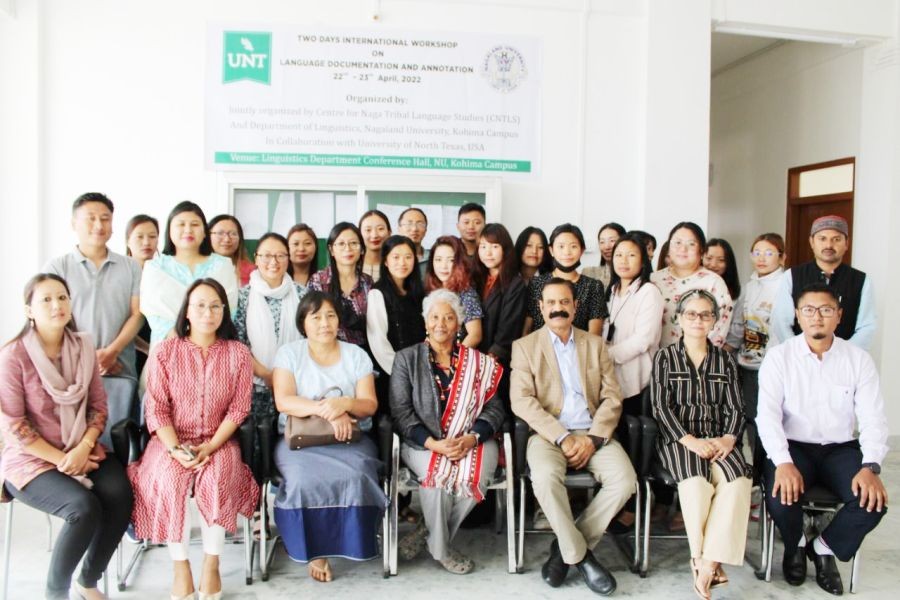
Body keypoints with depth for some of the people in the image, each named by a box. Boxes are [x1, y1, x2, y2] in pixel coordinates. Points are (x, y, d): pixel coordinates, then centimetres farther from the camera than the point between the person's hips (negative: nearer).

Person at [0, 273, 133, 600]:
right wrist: (62, 459, -15)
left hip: (81, 450, 5)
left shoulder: (83, 346, 3)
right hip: (30, 458, -4)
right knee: (84, 508, -28)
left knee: (120, 495, -22)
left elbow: (98, 405, 5)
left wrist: (83, 449, -12)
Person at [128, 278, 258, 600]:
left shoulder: (238, 353, 1)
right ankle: (180, 565, -14)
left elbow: (238, 409, -2)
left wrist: (209, 447, -15)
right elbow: (155, 408, -3)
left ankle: (212, 563, -13)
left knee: (216, 477, -31)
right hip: (171, 441, 0)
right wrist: (176, 449, -17)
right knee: (170, 479, -30)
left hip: (218, 442, 0)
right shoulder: (165, 351, 1)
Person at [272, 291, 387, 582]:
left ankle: (351, 544, -7)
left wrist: (345, 404, -20)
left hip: (350, 439, 1)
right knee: (306, 480, -32)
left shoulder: (356, 354, 9)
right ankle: (314, 549, -9)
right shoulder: (289, 353, 6)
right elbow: (283, 401, -8)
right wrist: (327, 410, -22)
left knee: (354, 477, -31)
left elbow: (370, 405, 2)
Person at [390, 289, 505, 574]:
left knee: (476, 474, -29)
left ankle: (425, 533, -6)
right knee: (438, 473, -32)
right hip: (424, 443, -1)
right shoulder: (406, 359, 7)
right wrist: (433, 443, -17)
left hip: (472, 442, 2)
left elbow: (494, 408, 4)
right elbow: (401, 411, -2)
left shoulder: (478, 363, 11)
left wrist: (472, 438, -16)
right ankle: (440, 549, -5)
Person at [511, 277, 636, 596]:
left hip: (593, 433, 3)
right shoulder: (525, 346, 6)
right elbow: (521, 400, -6)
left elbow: (612, 397, 6)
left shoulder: (595, 344, 14)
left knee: (624, 479, -23)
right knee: (546, 478, -33)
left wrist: (593, 438, -11)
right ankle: (579, 554, -8)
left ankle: (565, 547, -3)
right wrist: (562, 437, -16)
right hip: (548, 434, -3)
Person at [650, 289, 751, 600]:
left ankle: (707, 564, -25)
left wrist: (728, 439, -10)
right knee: (696, 481, -33)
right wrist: (690, 440, -15)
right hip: (678, 439, -2)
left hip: (718, 440, 3)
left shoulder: (725, 360, 17)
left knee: (738, 481, -30)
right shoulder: (665, 357, 9)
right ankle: (706, 561, -16)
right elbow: (661, 406, -1)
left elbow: (735, 408, 10)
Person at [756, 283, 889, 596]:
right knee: (782, 496, -28)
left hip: (841, 449, 2)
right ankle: (795, 546, 10)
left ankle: (824, 547, 7)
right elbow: (768, 415, -13)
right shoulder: (778, 356, -5)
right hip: (793, 447, -2)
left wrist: (871, 467, -21)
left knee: (873, 499, -24)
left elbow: (873, 418, -4)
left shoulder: (858, 358, 0)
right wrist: (783, 462, -28)